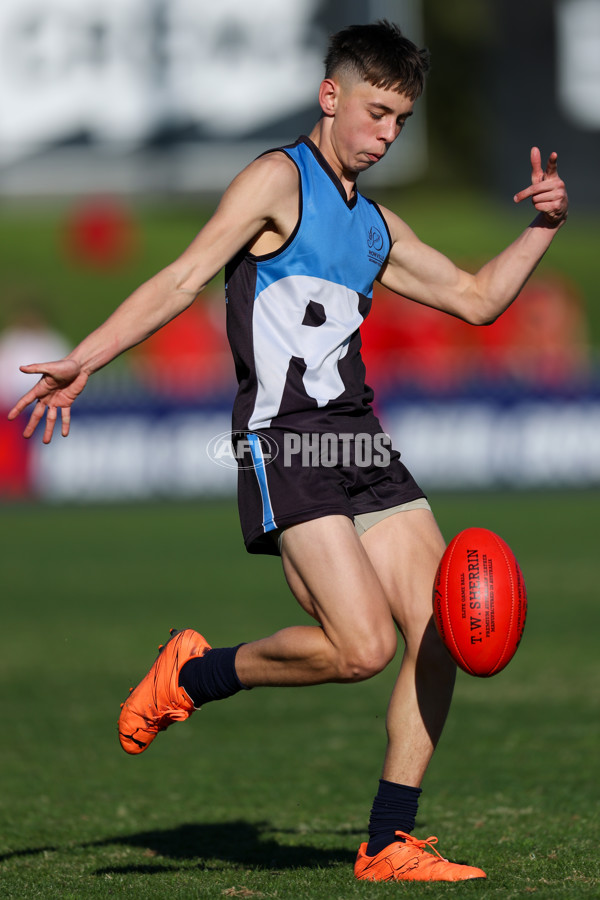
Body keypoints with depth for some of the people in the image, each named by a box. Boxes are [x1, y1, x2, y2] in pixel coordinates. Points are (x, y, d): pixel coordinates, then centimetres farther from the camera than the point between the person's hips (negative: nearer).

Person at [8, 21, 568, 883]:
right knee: (361, 646, -18)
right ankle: (195, 675, 7)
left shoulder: (375, 225, 23)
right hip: (285, 444, -8)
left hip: (363, 444, 8)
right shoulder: (280, 179, 0)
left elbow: (475, 298, 31)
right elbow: (185, 277, -7)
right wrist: (84, 360, -17)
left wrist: (542, 227, 17)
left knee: (441, 633, -4)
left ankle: (389, 843, 3)